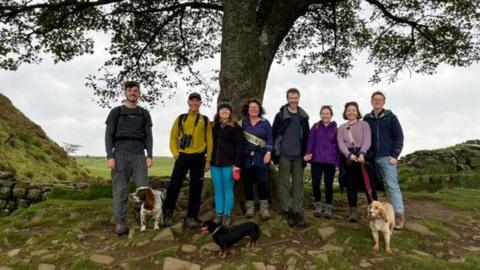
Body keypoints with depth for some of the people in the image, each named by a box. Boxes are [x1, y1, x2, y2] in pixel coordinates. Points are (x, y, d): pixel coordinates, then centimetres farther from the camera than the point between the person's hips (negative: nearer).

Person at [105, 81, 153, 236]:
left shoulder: (144, 113, 14)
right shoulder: (116, 112, 9)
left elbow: (148, 136, 11)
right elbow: (109, 135, 3)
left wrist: (150, 155, 0)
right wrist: (109, 156, -8)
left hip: (139, 155, 2)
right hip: (120, 154, -2)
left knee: (144, 188, -4)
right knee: (120, 190, -2)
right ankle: (120, 223, 4)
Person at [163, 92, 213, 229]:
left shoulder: (205, 120, 8)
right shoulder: (180, 119, 9)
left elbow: (209, 141, 6)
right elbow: (173, 138, 9)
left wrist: (208, 160, 1)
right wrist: (175, 154, -4)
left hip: (198, 158, 0)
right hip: (183, 156, 0)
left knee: (196, 188, 4)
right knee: (174, 185, -3)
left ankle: (191, 217, 14)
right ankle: (167, 213, 13)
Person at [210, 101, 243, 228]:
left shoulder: (235, 127, -2)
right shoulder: (213, 126, 11)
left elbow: (239, 146, -6)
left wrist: (237, 163, -13)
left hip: (229, 163, -4)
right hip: (215, 163, 4)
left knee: (228, 189, 4)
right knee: (218, 190, 9)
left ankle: (227, 215, 13)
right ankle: (218, 214, 18)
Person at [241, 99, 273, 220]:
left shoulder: (265, 122, 5)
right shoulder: (243, 122, 7)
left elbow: (270, 138, 2)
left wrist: (268, 153, -8)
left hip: (261, 156, -1)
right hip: (246, 156, 2)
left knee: (263, 180, -8)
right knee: (248, 181, 6)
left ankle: (264, 208, 2)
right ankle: (249, 207, 17)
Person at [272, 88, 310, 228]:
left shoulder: (303, 116, 10)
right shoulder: (280, 115, 0)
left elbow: (306, 136, 13)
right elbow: (274, 134, -2)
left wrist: (306, 153, 8)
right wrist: (275, 153, -6)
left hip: (298, 156, 3)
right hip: (284, 155, -3)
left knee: (298, 184, 5)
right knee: (284, 184, 1)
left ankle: (298, 212, 11)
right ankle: (287, 211, 11)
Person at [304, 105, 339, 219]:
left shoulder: (335, 128, 5)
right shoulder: (315, 127, 5)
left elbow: (337, 146, 5)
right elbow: (310, 141, -2)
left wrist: (338, 161, 0)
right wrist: (308, 153, -17)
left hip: (330, 161, 0)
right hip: (316, 160, 0)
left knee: (328, 184, 5)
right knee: (315, 183, -3)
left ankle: (328, 208, 19)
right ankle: (318, 206, 18)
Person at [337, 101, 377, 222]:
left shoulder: (364, 124, 8)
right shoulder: (341, 128, 15)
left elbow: (367, 141, -6)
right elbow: (340, 144, 1)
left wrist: (362, 154, -23)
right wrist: (349, 155, -17)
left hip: (363, 156, -2)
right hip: (348, 158, 2)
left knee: (368, 184, -5)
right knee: (351, 185, 2)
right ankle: (353, 211, 8)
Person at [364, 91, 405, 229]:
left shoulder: (390, 117, 2)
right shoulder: (367, 119, 10)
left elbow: (399, 136, 0)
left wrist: (395, 155, -8)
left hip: (387, 157, -3)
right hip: (372, 158, 3)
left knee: (392, 185, -5)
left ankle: (399, 214, 0)